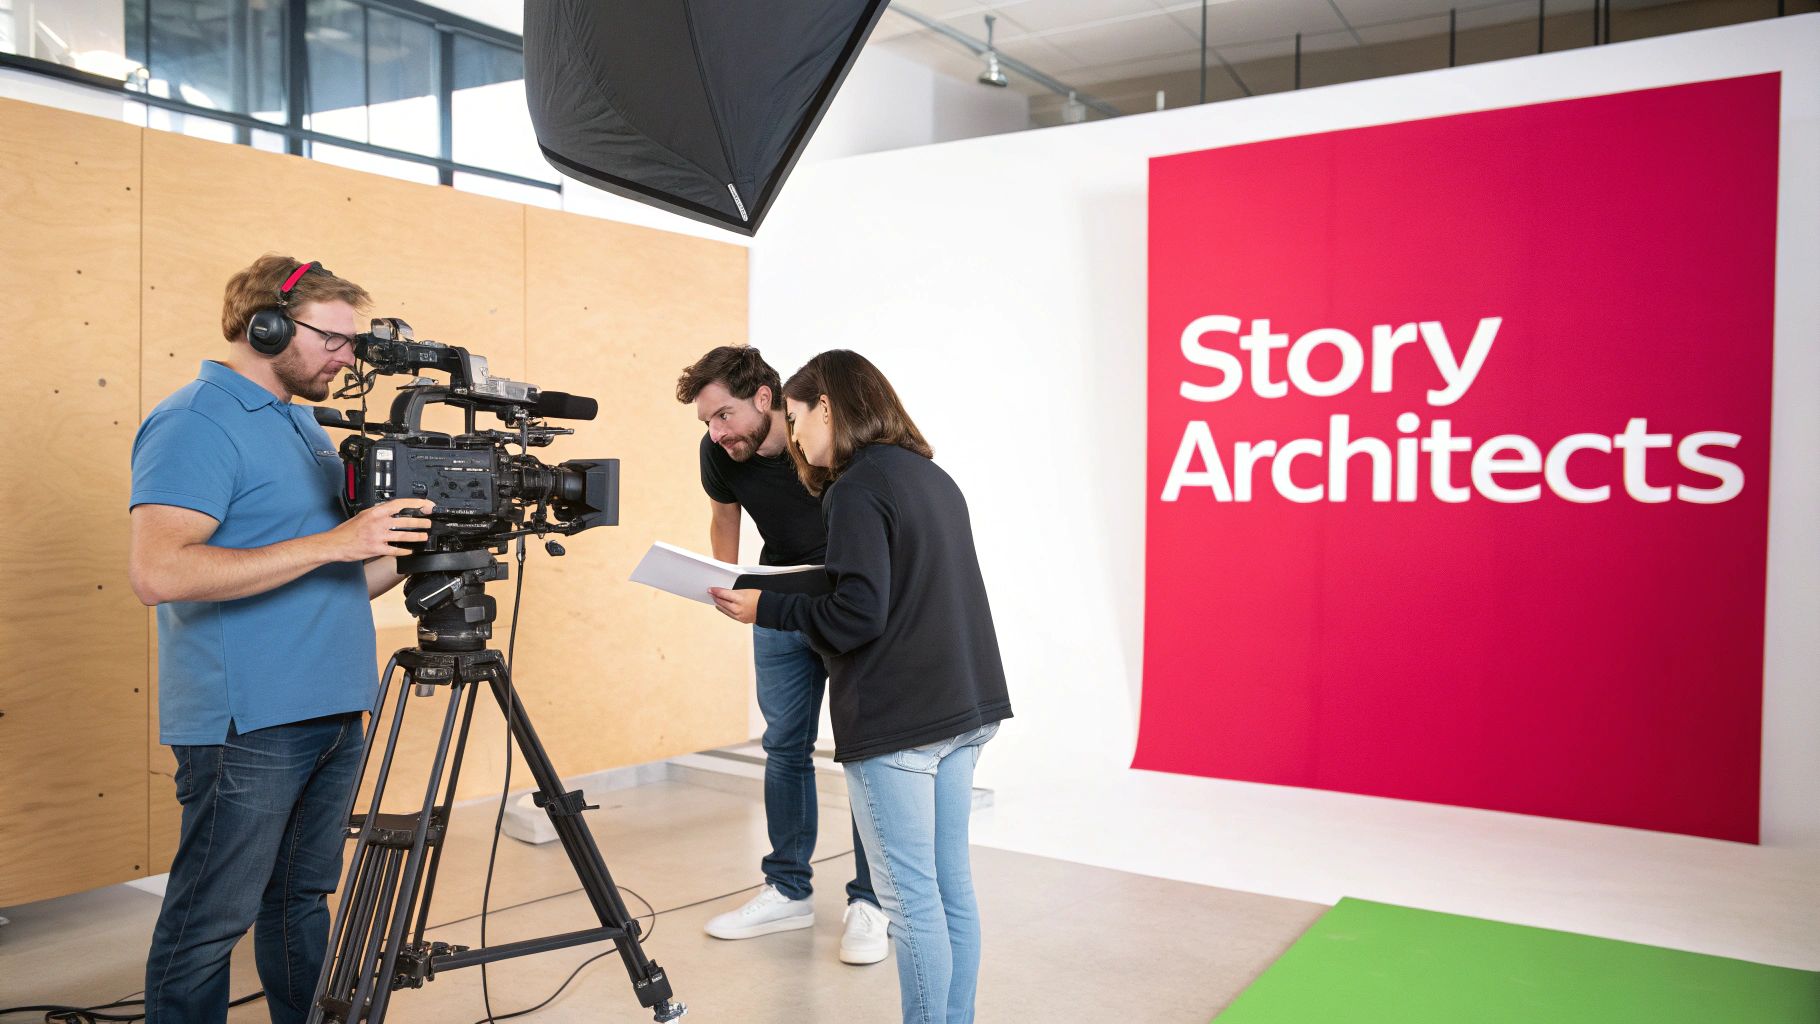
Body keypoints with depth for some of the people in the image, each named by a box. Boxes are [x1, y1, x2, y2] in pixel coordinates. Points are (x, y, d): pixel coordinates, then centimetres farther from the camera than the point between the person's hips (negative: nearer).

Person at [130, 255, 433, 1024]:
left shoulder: (301, 422, 16)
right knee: (209, 924, 2)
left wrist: (410, 551, 5)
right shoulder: (194, 422, -11)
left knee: (301, 901, 18)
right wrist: (331, 543, -26)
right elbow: (158, 571, -24)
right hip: (247, 723, -8)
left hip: (333, 714, 9)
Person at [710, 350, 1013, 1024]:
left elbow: (857, 615, -18)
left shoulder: (856, 488, -12)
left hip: (896, 721, -9)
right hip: (963, 711, 9)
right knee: (952, 887, 15)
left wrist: (764, 609, -7)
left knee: (910, 899, 1)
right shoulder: (934, 477, 14)